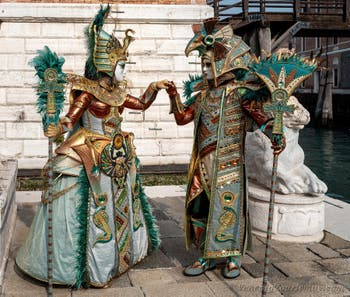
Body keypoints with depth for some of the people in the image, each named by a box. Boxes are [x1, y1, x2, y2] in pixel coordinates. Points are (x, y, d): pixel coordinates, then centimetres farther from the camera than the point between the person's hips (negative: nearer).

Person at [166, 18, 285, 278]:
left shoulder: (239, 91, -7)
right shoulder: (203, 93, 13)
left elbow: (259, 114, -18)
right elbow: (182, 117, 18)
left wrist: (275, 134, -34)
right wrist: (174, 96, 6)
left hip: (228, 162, -6)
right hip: (203, 161, 6)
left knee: (227, 207, -2)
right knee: (198, 207, 8)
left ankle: (232, 258, 16)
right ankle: (206, 256, 22)